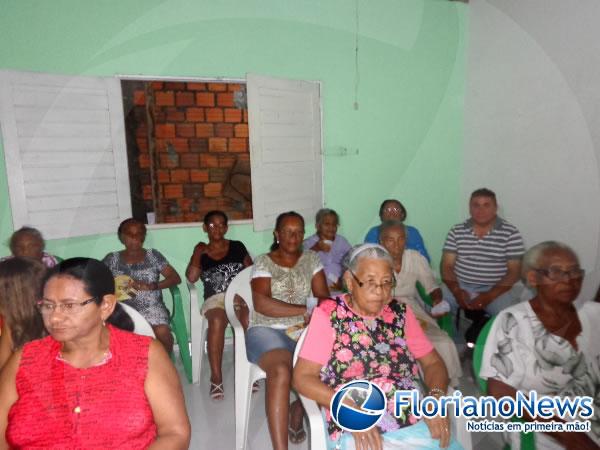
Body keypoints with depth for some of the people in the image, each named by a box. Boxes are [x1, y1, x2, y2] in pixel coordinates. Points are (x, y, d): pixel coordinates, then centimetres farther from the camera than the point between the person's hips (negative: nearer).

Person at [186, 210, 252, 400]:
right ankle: (216, 377, -26)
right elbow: (191, 278, 0)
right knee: (217, 321, -35)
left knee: (248, 320, -34)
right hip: (216, 298, 0)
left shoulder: (237, 247, 15)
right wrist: (197, 252, 4)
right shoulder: (201, 254, 16)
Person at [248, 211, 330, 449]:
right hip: (268, 331, -3)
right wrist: (306, 309, -16)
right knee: (281, 370, -33)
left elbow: (324, 298, 3)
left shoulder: (312, 259, 11)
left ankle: (297, 412, 8)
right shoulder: (263, 262, 1)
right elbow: (261, 304, -13)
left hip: (305, 330, 3)